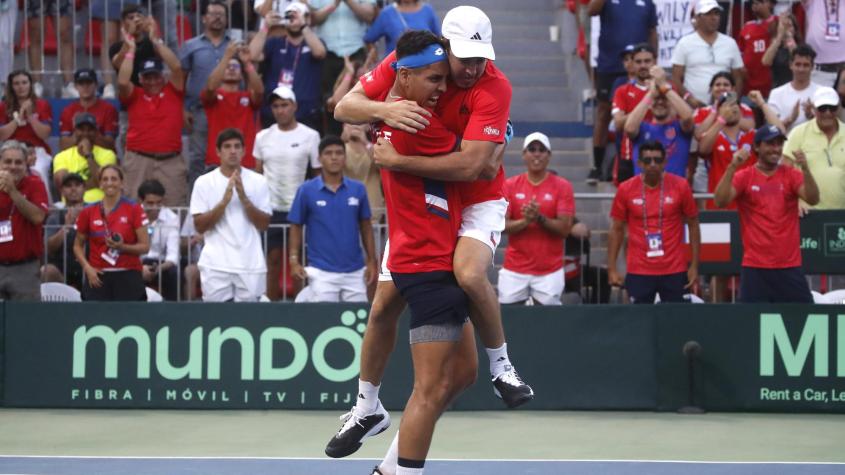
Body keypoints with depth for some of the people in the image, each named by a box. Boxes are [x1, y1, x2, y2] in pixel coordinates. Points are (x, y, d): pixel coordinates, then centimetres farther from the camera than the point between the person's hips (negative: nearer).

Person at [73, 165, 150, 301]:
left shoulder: (134, 209, 0)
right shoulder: (88, 212, 6)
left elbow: (145, 246, 0)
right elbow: (78, 245, 15)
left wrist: (122, 247, -18)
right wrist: (87, 267, -2)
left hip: (128, 276, -1)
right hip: (98, 277, 1)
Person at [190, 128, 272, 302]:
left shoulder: (258, 182, 6)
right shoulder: (204, 182, 3)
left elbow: (264, 224, 3)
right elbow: (200, 226, -2)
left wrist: (244, 198, -11)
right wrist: (224, 201, -14)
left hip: (250, 265, 1)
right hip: (215, 265, -1)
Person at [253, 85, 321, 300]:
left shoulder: (310, 136, -1)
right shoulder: (263, 137, 7)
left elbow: (319, 173, 2)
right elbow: (257, 174, 12)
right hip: (270, 208, 2)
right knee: (272, 260, 4)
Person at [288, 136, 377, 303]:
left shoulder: (358, 189, 3)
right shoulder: (306, 190, -1)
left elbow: (366, 227, 11)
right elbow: (296, 227, 5)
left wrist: (372, 261, 6)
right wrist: (294, 260, -4)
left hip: (355, 271, 2)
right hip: (321, 272, -2)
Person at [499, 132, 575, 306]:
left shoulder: (562, 186, 1)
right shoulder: (510, 185, 6)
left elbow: (564, 229, -5)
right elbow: (500, 225, 0)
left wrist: (539, 218, -20)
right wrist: (525, 221, -18)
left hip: (549, 271, -1)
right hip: (514, 270, 2)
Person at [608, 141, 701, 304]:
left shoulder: (680, 186, -2)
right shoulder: (625, 189, -1)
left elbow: (693, 225, 5)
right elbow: (617, 230, 7)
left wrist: (694, 265, 1)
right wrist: (612, 268, 2)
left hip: (674, 271, 0)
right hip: (638, 271, 0)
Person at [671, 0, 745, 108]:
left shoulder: (730, 43, 12)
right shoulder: (685, 43, 3)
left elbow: (738, 78, 15)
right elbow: (676, 78, 1)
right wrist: (689, 98, -14)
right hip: (693, 107, -2)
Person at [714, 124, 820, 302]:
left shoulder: (791, 175, 6)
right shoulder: (744, 177, 2)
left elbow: (813, 199, -9)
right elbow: (720, 201, -12)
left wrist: (805, 169, -24)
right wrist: (732, 167, -22)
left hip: (790, 266, 1)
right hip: (755, 267, -1)